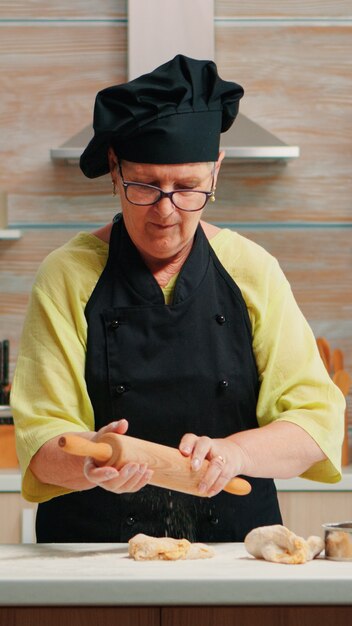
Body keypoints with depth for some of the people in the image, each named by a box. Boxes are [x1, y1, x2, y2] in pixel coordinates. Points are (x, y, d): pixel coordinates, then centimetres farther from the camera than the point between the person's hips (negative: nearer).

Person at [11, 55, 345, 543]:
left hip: (236, 549, 0)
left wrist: (233, 452, -17)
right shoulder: (68, 276, 2)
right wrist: (92, 464, -25)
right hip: (95, 561, 1)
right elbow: (40, 438, -3)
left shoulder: (252, 270, 6)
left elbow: (317, 417, 2)